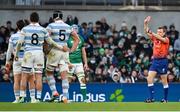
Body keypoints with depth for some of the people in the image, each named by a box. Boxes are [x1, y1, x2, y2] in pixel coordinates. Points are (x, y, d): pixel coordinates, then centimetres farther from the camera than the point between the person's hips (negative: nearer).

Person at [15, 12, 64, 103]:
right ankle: (38, 98, -1)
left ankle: (22, 96, 1)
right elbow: (50, 42, 10)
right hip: (39, 53, 1)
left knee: (24, 76, 4)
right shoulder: (43, 30, 3)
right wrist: (59, 47, 25)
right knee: (38, 77, 2)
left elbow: (20, 43, -2)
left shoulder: (25, 29, -1)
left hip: (28, 53, -1)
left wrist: (16, 54, 9)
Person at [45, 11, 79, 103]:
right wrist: (71, 50, 14)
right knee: (64, 75, 2)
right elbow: (77, 39, 14)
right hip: (65, 51, 3)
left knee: (49, 72, 16)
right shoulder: (68, 27, 8)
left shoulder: (51, 26, -5)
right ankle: (65, 98, -5)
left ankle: (54, 92, 3)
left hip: (54, 51, -3)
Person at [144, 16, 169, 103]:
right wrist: (146, 24, -9)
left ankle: (165, 99, 13)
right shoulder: (155, 38, 9)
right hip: (155, 60, 5)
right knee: (149, 79, -7)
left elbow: (160, 38, -26)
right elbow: (147, 32, 6)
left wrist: (151, 32, -34)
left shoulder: (166, 39, -5)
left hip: (163, 61, -5)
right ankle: (151, 98, -5)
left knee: (164, 81, 3)